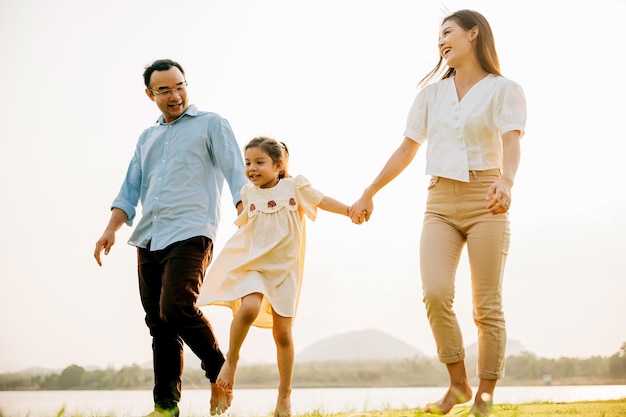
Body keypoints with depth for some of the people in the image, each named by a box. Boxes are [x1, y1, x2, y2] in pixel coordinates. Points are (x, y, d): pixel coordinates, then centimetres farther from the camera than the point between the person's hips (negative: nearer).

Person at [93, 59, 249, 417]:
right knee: (159, 324, 5)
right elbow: (131, 189, 23)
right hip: (148, 239, 6)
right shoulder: (147, 138, 24)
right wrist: (112, 229, 7)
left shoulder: (211, 125, 7)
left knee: (176, 308, -22)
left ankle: (220, 373, -2)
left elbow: (236, 172, -4)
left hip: (190, 235, -6)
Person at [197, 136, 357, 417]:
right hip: (252, 264, 1)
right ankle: (231, 359, -6)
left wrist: (351, 210, -24)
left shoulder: (294, 187, -3)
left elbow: (323, 201, -10)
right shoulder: (249, 194, 6)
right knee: (250, 307, -30)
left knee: (282, 332, 1)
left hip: (284, 269, -1)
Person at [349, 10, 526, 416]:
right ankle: (458, 384, -2)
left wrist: (506, 181, -35)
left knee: (487, 305, -4)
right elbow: (406, 150, 18)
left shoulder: (504, 90, 1)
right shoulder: (432, 93, 14)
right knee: (435, 293, -16)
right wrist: (369, 193, 17)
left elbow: (511, 143, -16)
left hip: (485, 201, -3)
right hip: (440, 202, 3)